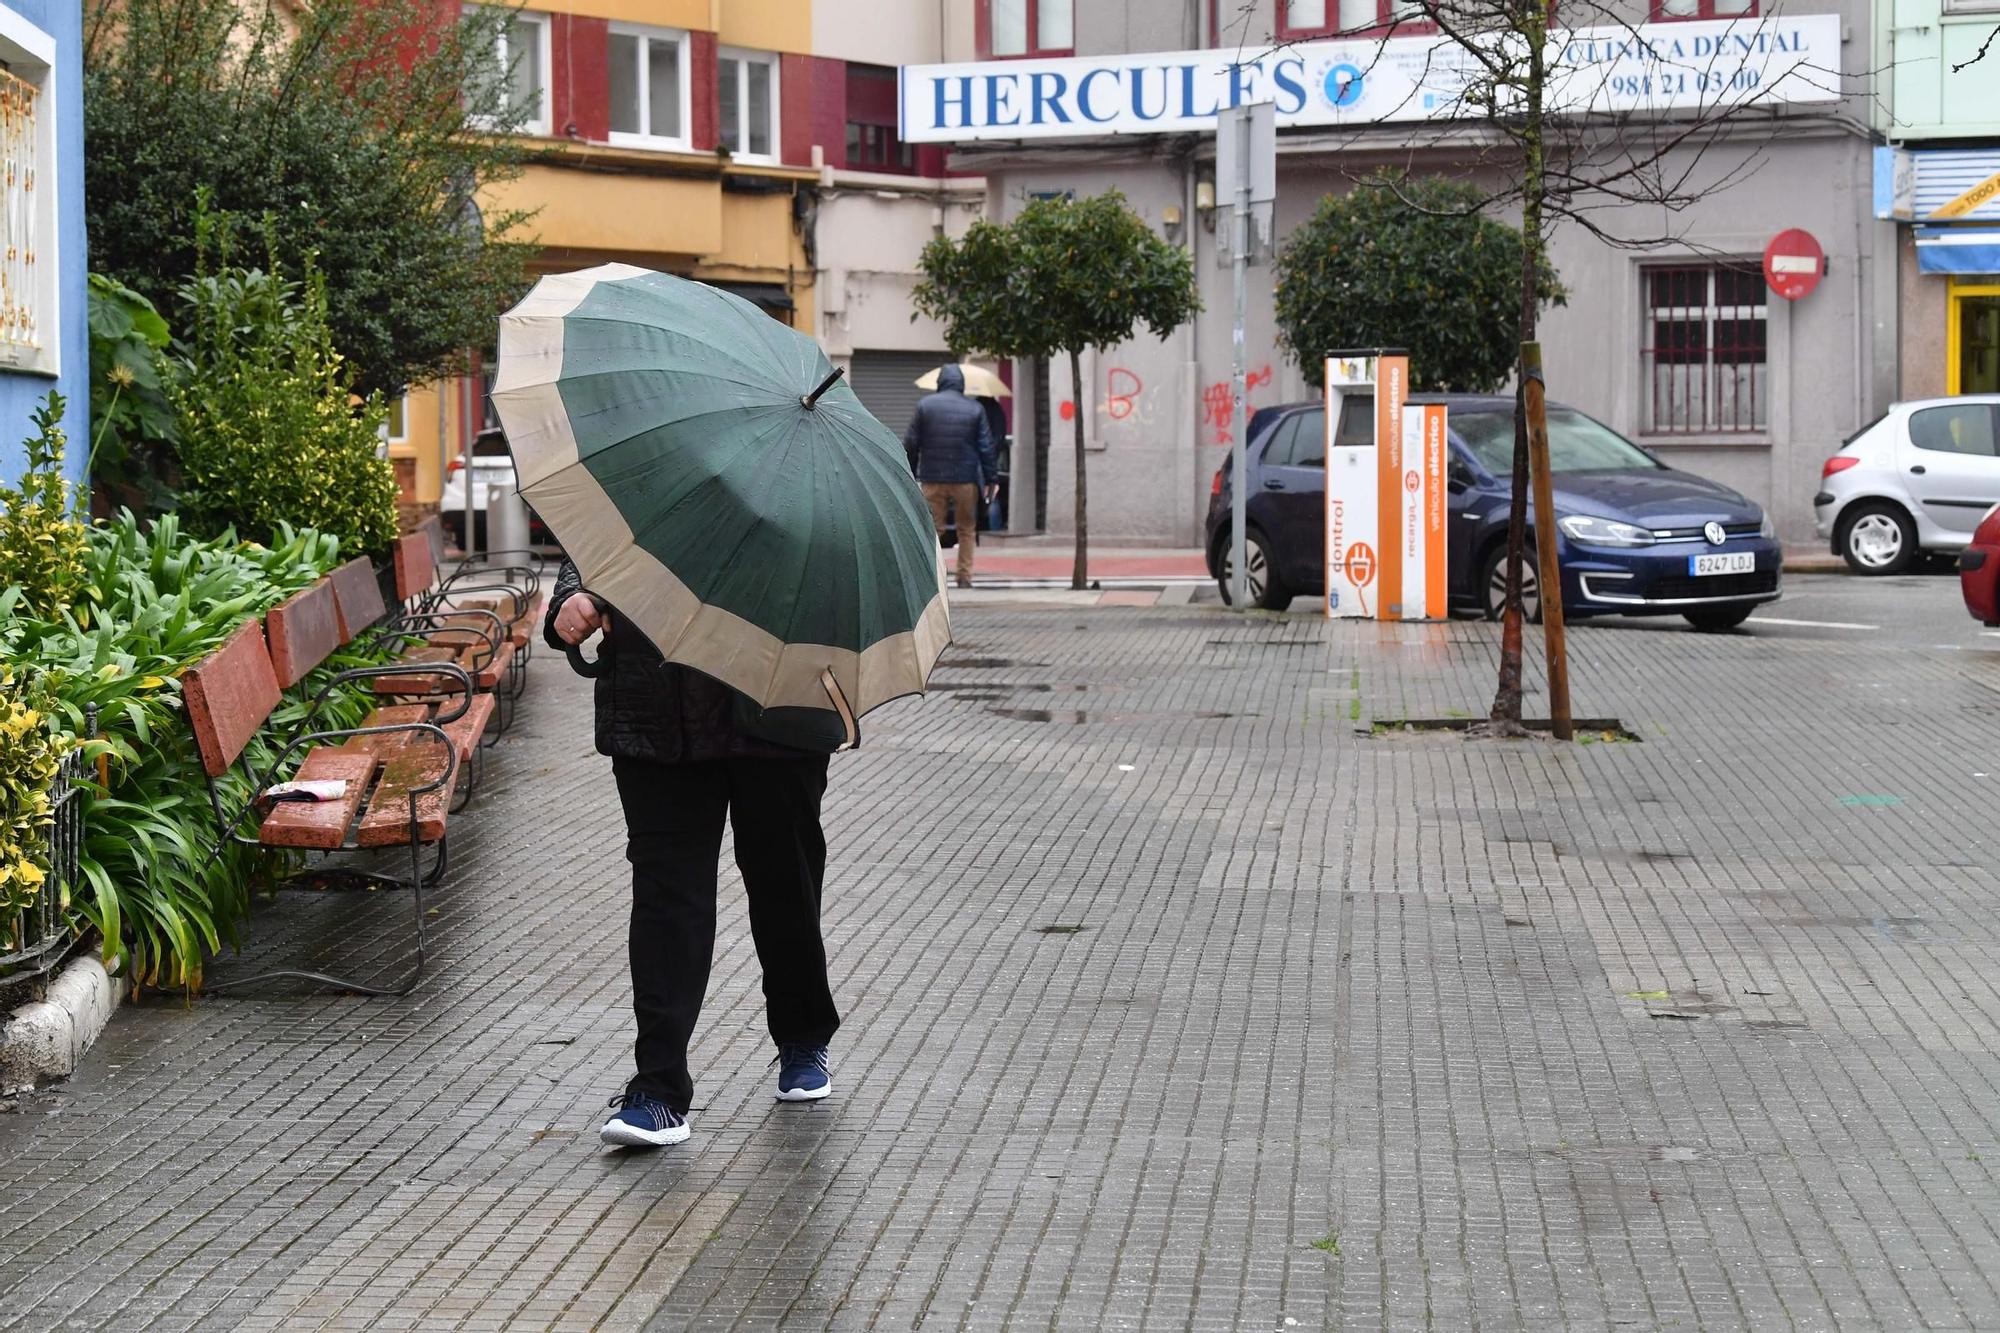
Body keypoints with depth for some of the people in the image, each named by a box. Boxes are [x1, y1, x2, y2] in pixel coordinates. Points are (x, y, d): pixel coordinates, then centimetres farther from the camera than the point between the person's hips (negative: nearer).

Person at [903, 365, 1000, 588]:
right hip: (965, 478, 0)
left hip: (932, 478, 0)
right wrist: (992, 479, 5)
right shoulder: (974, 409, 0)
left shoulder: (924, 405, 0)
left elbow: (911, 444, 0)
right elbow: (986, 447, 0)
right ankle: (965, 577, 9)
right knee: (967, 530, 11)